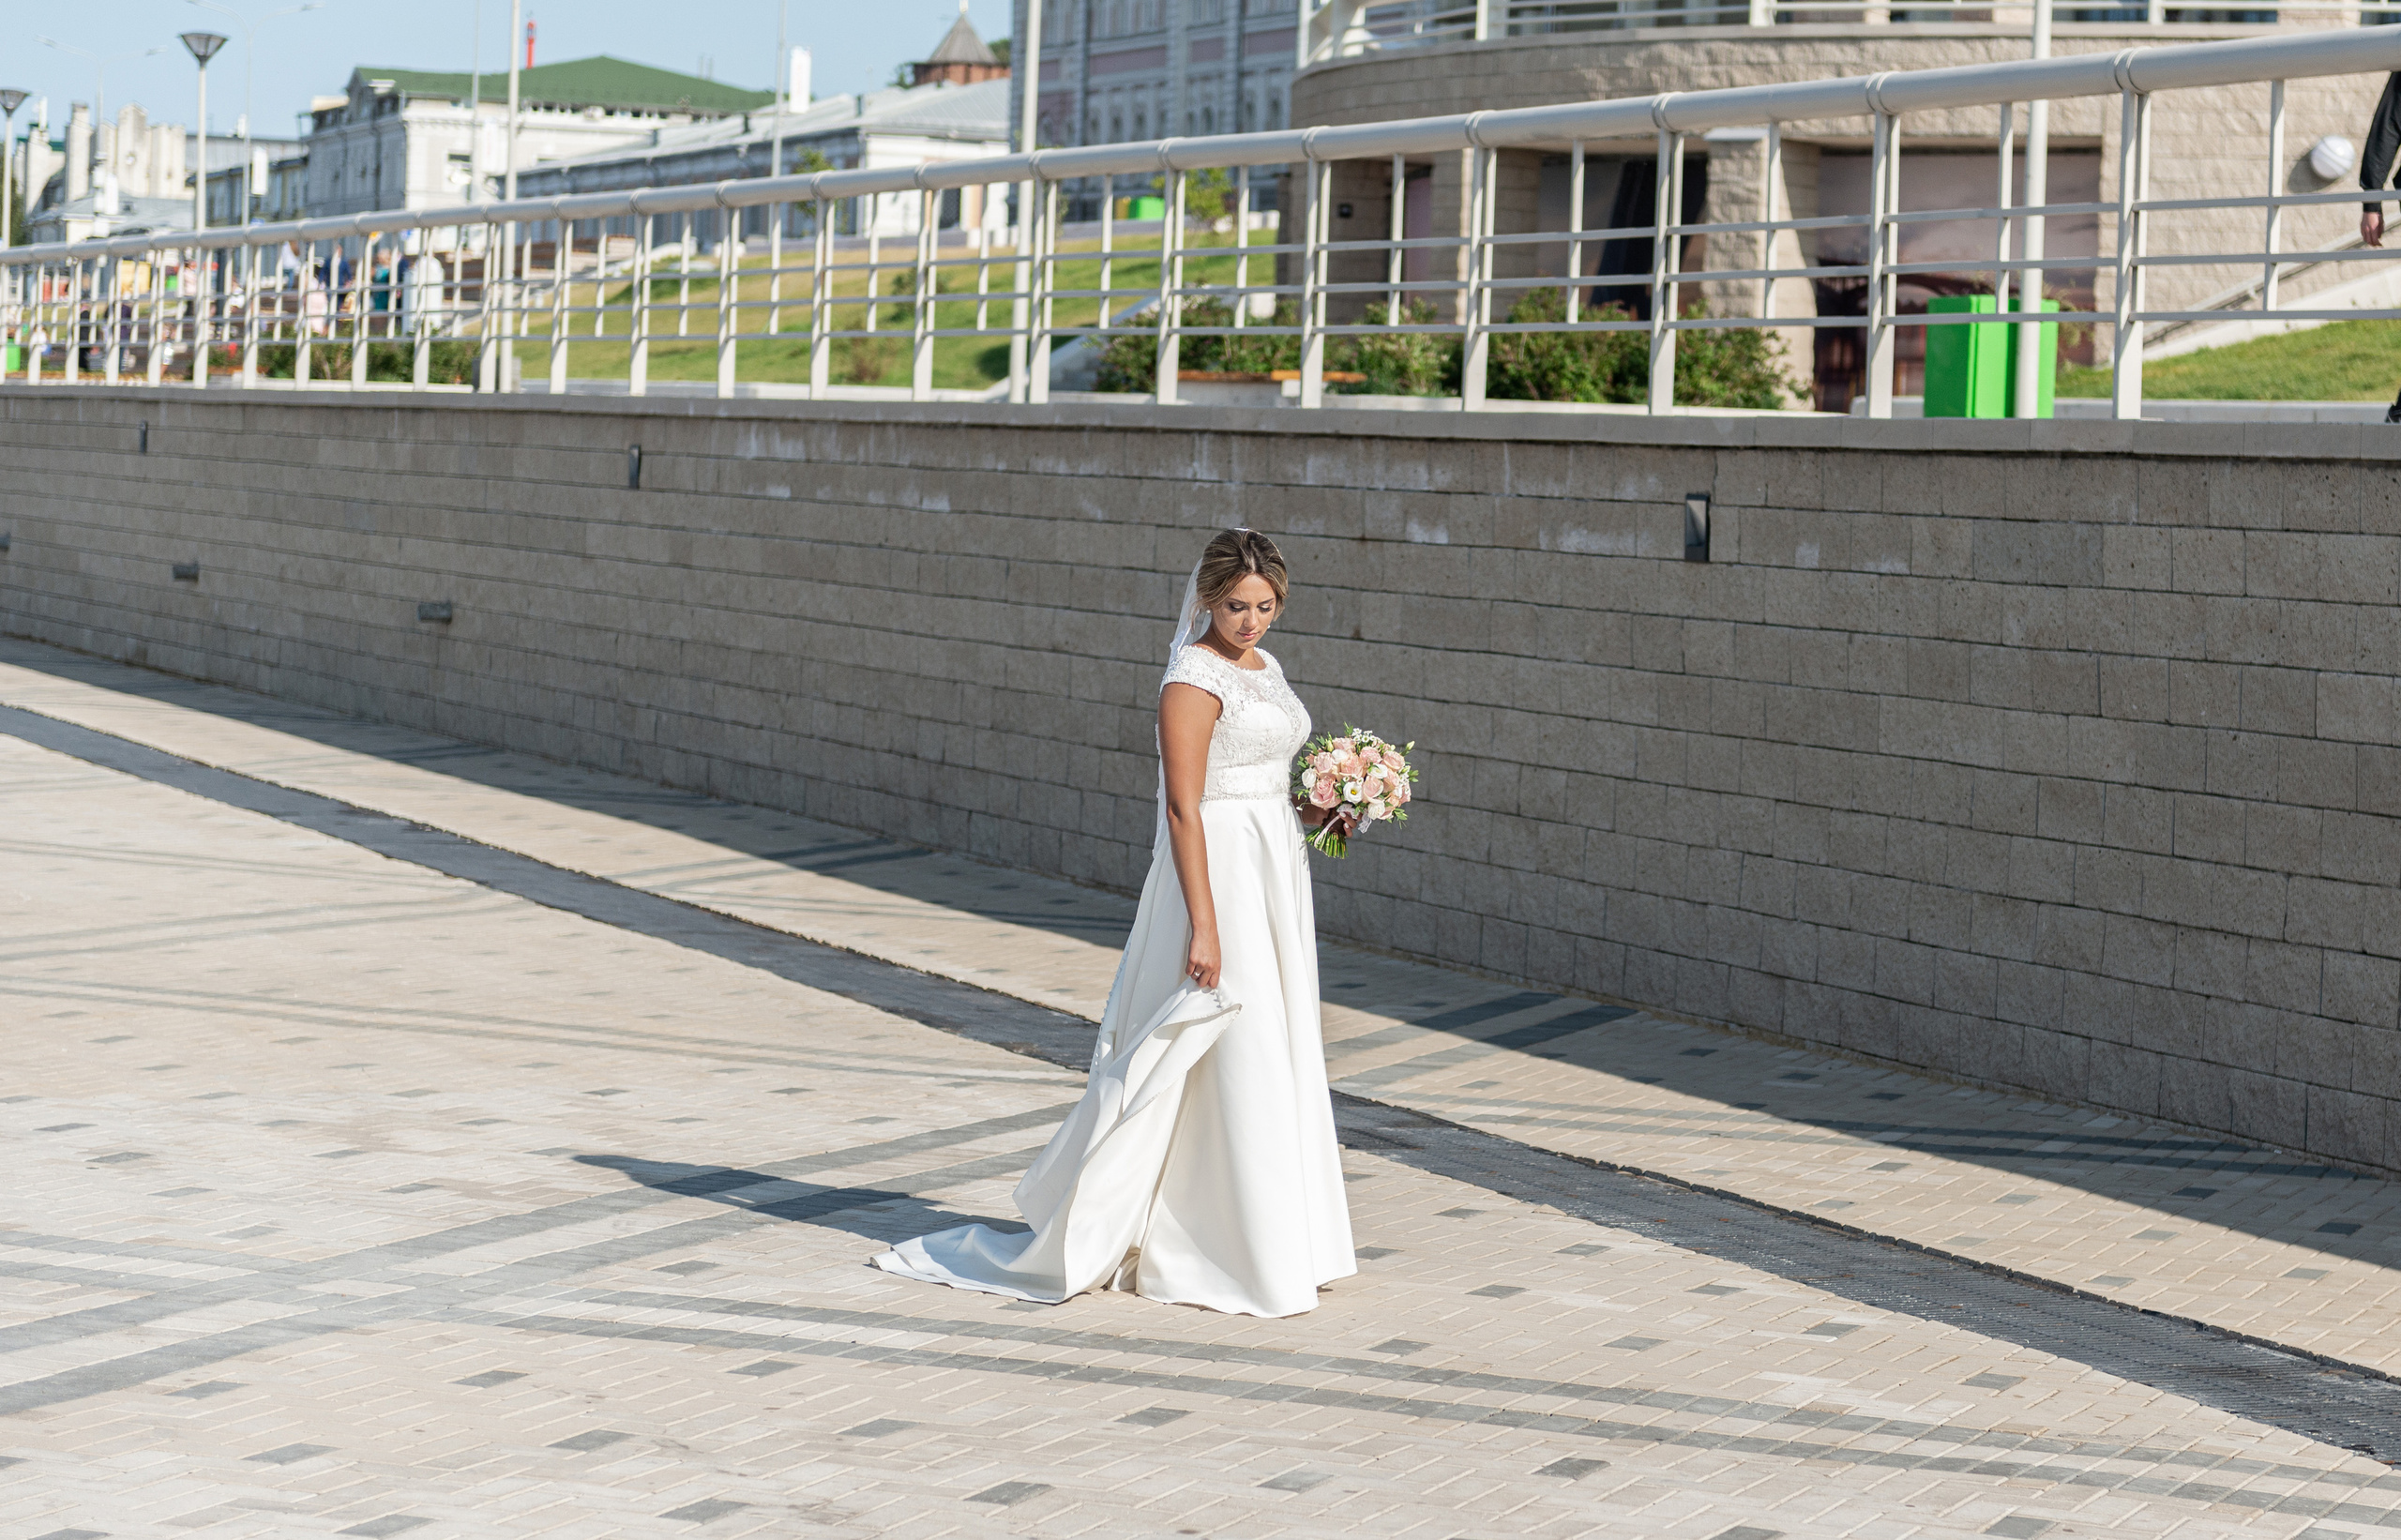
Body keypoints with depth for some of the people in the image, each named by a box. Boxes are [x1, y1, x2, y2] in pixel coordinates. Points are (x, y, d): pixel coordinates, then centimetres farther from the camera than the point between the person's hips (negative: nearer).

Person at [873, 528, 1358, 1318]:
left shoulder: (1262, 667, 12)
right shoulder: (1193, 681, -16)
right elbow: (1182, 807, -20)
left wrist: (1313, 810, 5)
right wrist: (1204, 926, -23)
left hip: (1273, 870, 9)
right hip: (1217, 875, -9)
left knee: (1267, 1058, 14)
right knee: (1230, 1061, -6)